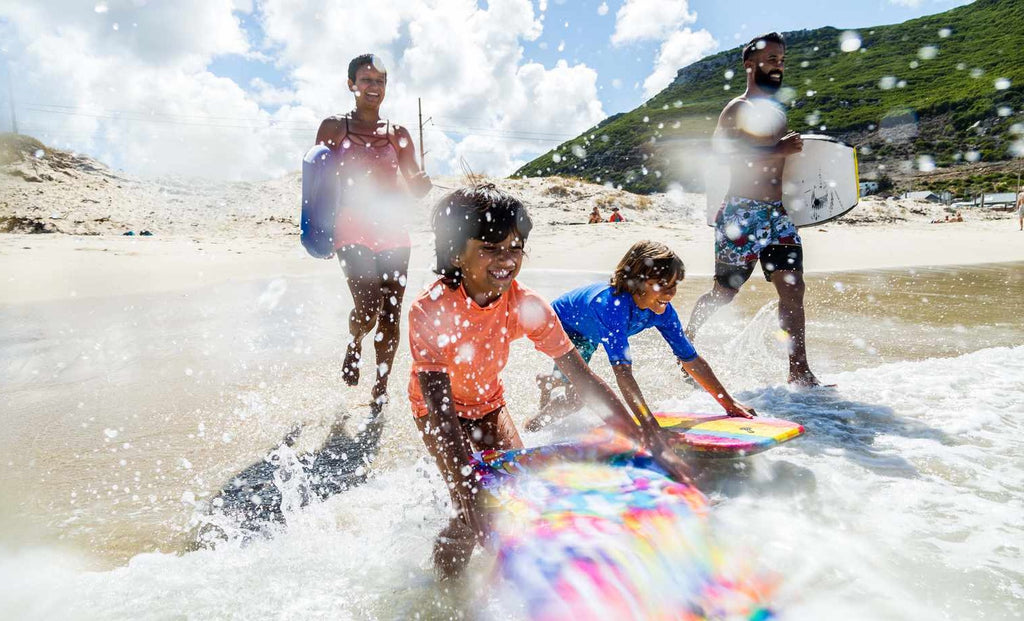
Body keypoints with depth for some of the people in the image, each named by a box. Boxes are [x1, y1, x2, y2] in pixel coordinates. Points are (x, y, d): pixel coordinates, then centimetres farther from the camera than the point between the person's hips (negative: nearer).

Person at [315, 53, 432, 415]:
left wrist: (423, 182, -11)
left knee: (390, 316, 1)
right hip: (352, 229, -2)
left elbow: (416, 188, 11)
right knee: (368, 307, -19)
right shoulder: (333, 128, 6)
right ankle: (354, 343, 18)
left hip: (393, 232, 3)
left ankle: (381, 388, 19)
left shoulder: (398, 134, 11)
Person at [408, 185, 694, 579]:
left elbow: (585, 381, -22)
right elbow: (442, 411, -35)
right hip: (436, 410, -4)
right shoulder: (430, 310, -34)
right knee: (472, 520, -14)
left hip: (488, 404, 4)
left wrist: (652, 447, -24)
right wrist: (467, 495, -43)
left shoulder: (525, 305, -23)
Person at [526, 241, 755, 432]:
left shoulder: (662, 311, -26)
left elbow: (691, 359, -16)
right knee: (582, 396, -17)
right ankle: (534, 425, 8)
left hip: (587, 335, 7)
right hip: (557, 327, -7)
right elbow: (623, 372, -54)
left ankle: (548, 381, 58)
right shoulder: (613, 304, -46)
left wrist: (729, 403, -14)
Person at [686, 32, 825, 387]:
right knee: (724, 292, 1)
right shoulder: (738, 109, -5)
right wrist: (780, 151, -21)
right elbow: (723, 153, -20)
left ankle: (799, 373, 2)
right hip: (742, 212, -7)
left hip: (777, 212, 8)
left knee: (793, 289, -1)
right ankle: (686, 341, 25)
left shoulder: (777, 112, 20)